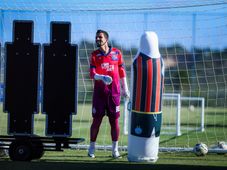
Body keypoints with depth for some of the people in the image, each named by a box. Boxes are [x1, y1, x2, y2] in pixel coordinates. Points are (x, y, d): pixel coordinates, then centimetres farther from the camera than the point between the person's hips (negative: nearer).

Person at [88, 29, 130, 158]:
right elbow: (92, 74, -6)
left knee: (114, 120, 1)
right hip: (99, 93, 0)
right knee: (96, 120, 2)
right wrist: (102, 78, -26)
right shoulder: (94, 55, 2)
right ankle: (92, 147, 13)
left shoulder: (117, 53, 3)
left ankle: (115, 149, 6)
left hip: (114, 92, 0)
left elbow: (122, 72, 9)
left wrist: (125, 89, 10)